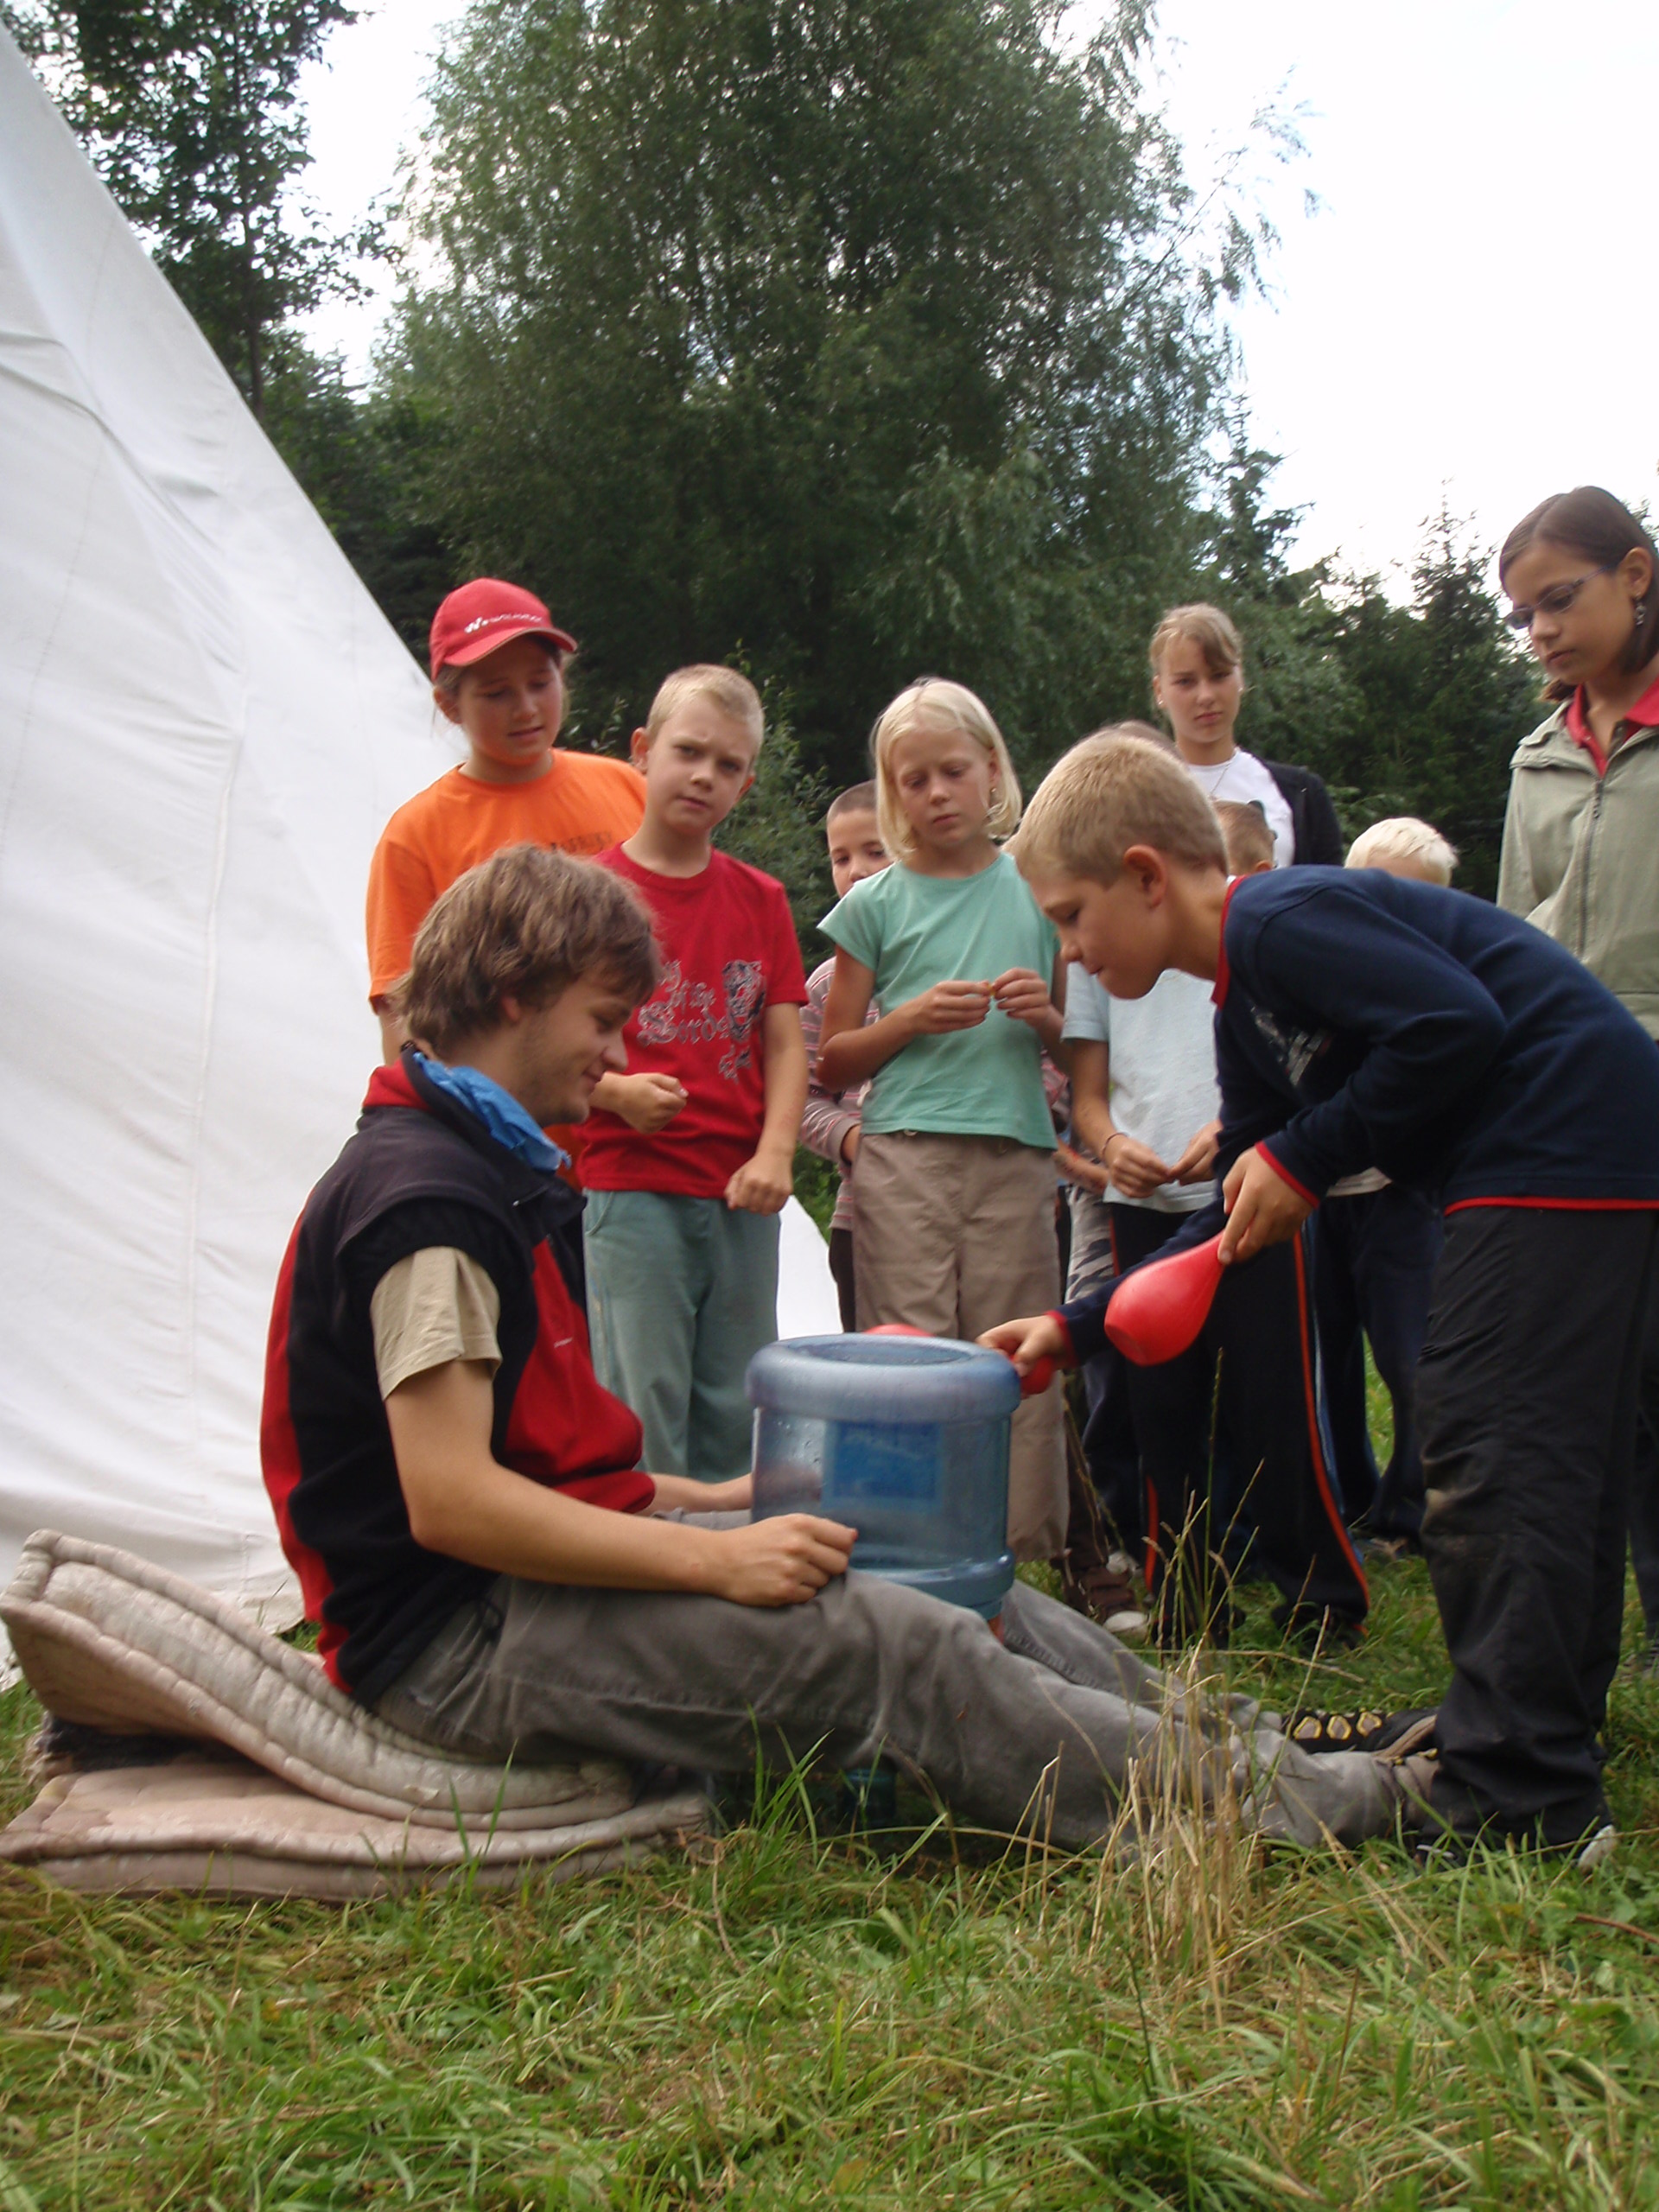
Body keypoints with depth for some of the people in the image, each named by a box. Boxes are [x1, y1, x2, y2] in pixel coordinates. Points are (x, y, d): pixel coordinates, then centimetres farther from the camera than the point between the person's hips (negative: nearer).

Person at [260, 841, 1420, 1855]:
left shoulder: (491, 1173, 15)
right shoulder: (423, 1197, -19)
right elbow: (448, 1499, -26)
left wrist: (710, 1503, 10)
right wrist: (712, 1556, -23)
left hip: (540, 1568, 11)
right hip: (455, 1640, -10)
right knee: (896, 1645, -18)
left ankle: (1210, 1727, 14)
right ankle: (1257, 1802, -8)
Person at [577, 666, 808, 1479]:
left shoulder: (760, 899, 12)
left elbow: (786, 1043, 8)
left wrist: (774, 1152, -6)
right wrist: (614, 1091, -20)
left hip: (741, 1198, 4)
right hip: (632, 1190, -4)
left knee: (737, 1412, 11)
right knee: (644, 1411, -2)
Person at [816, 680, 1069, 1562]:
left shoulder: (1038, 889, 13)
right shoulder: (875, 904, 9)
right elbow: (832, 1063, 9)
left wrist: (1045, 1017, -3)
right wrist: (913, 1018, -7)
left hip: (1016, 1155, 1)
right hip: (904, 1155, -1)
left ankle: (1026, 1553, 10)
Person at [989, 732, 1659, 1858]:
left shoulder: (1284, 918, -13)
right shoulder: (1247, 1010, 18)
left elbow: (1457, 1025, -24)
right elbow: (1239, 1226, 20)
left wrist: (1305, 1159, -14)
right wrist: (1076, 1330, 16)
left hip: (1567, 1150, -11)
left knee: (1491, 1462, -10)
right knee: (1560, 1467, 17)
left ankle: (1516, 1807, -4)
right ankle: (1553, 1747, 29)